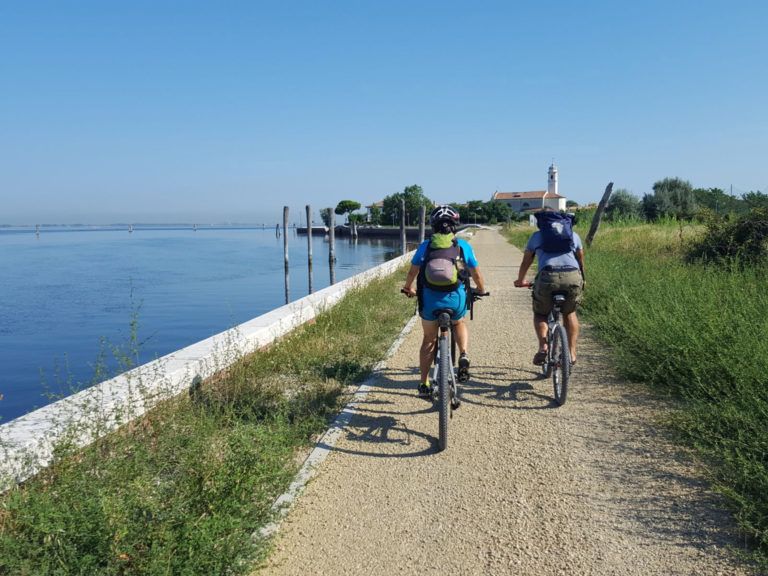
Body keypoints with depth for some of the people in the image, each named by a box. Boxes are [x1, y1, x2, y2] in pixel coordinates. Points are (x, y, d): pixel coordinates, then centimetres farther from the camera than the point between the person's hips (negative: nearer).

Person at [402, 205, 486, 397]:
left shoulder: (425, 246, 7)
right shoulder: (463, 245, 5)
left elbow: (412, 272, 15)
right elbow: (476, 275, 13)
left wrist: (408, 289, 35)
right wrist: (481, 290, 34)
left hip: (430, 300, 0)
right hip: (456, 299, 0)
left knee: (429, 340, 19)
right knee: (459, 323, 32)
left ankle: (424, 383, 22)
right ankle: (463, 355, 6)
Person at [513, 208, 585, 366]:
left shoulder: (536, 235, 25)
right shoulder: (573, 235, 29)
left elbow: (526, 262, 33)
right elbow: (581, 260, 38)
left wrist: (520, 281, 50)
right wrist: (583, 280, 55)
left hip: (548, 277, -2)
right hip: (573, 277, 2)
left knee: (540, 314, 21)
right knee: (569, 313, 28)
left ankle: (543, 346, -3)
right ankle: (572, 353, 22)